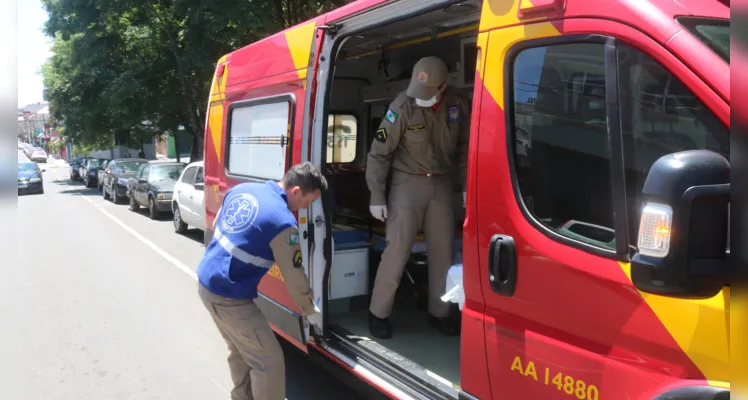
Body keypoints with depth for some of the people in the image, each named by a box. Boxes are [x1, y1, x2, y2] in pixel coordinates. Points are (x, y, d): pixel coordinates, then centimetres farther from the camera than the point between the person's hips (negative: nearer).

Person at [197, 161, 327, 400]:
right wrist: (311, 311, 4)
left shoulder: (241, 189, 3)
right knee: (269, 362, 1)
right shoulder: (282, 221, -21)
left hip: (207, 283, 9)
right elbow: (294, 276, -12)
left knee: (241, 351, 26)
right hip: (229, 297, -9)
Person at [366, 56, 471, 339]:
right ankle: (378, 313, 9)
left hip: (442, 183, 4)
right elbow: (379, 152, -12)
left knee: (443, 250, 9)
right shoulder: (403, 107, -18)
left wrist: (466, 187, 8)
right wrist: (377, 196, -13)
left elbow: (464, 149, 8)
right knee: (397, 250, -5)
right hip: (408, 182, -4)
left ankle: (439, 313, 24)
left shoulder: (458, 106, -6)